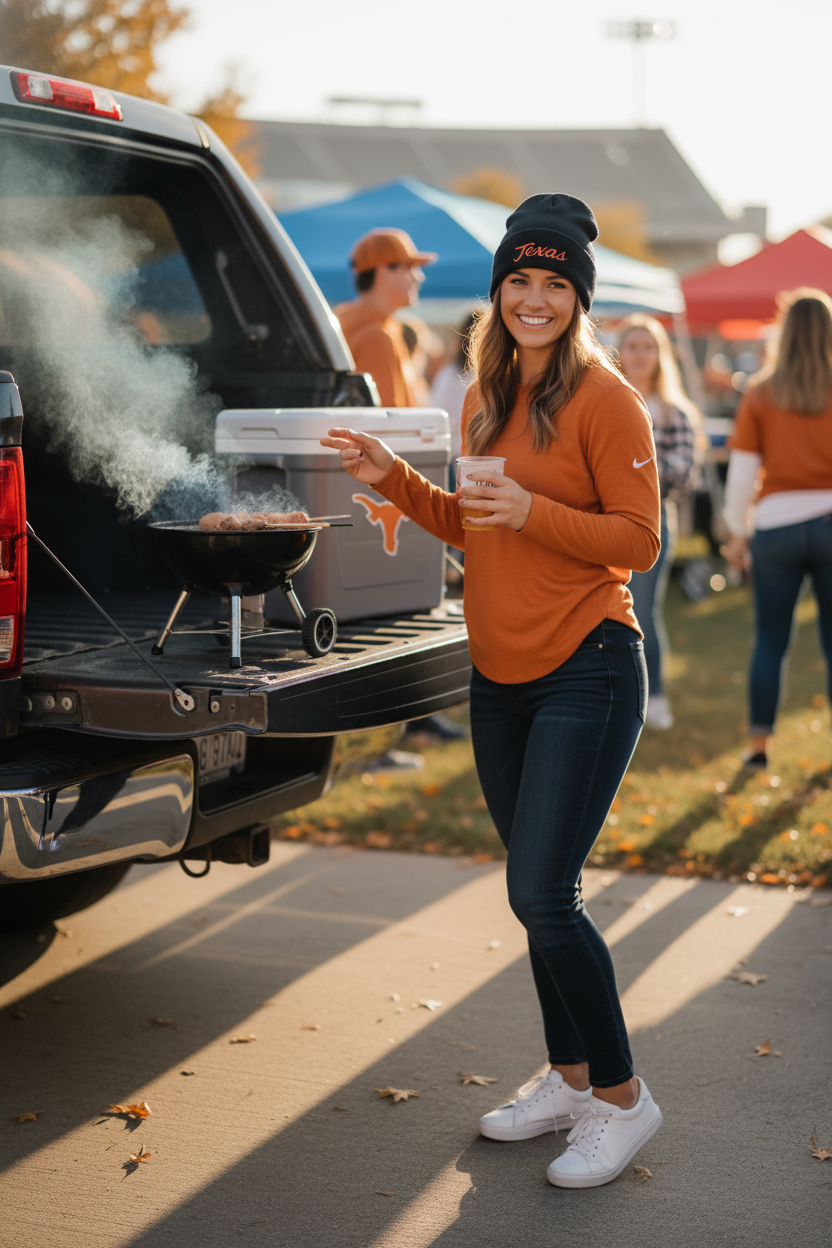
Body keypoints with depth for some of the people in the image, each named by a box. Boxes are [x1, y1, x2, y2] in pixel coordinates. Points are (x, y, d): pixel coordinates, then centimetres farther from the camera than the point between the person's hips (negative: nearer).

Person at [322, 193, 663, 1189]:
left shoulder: (605, 399, -10)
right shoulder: (486, 401, 12)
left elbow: (638, 540, -12)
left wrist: (532, 512, -24)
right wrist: (393, 480, 8)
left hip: (585, 672, -7)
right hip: (498, 676, 7)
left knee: (542, 894, -10)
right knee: (538, 891, 15)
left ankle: (622, 1097, 8)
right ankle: (568, 1077, 30)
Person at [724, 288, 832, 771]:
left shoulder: (760, 394, -1)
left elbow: (743, 473, -1)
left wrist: (738, 531, 10)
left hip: (777, 523, 0)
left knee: (770, 641, 11)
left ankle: (760, 744, 13)